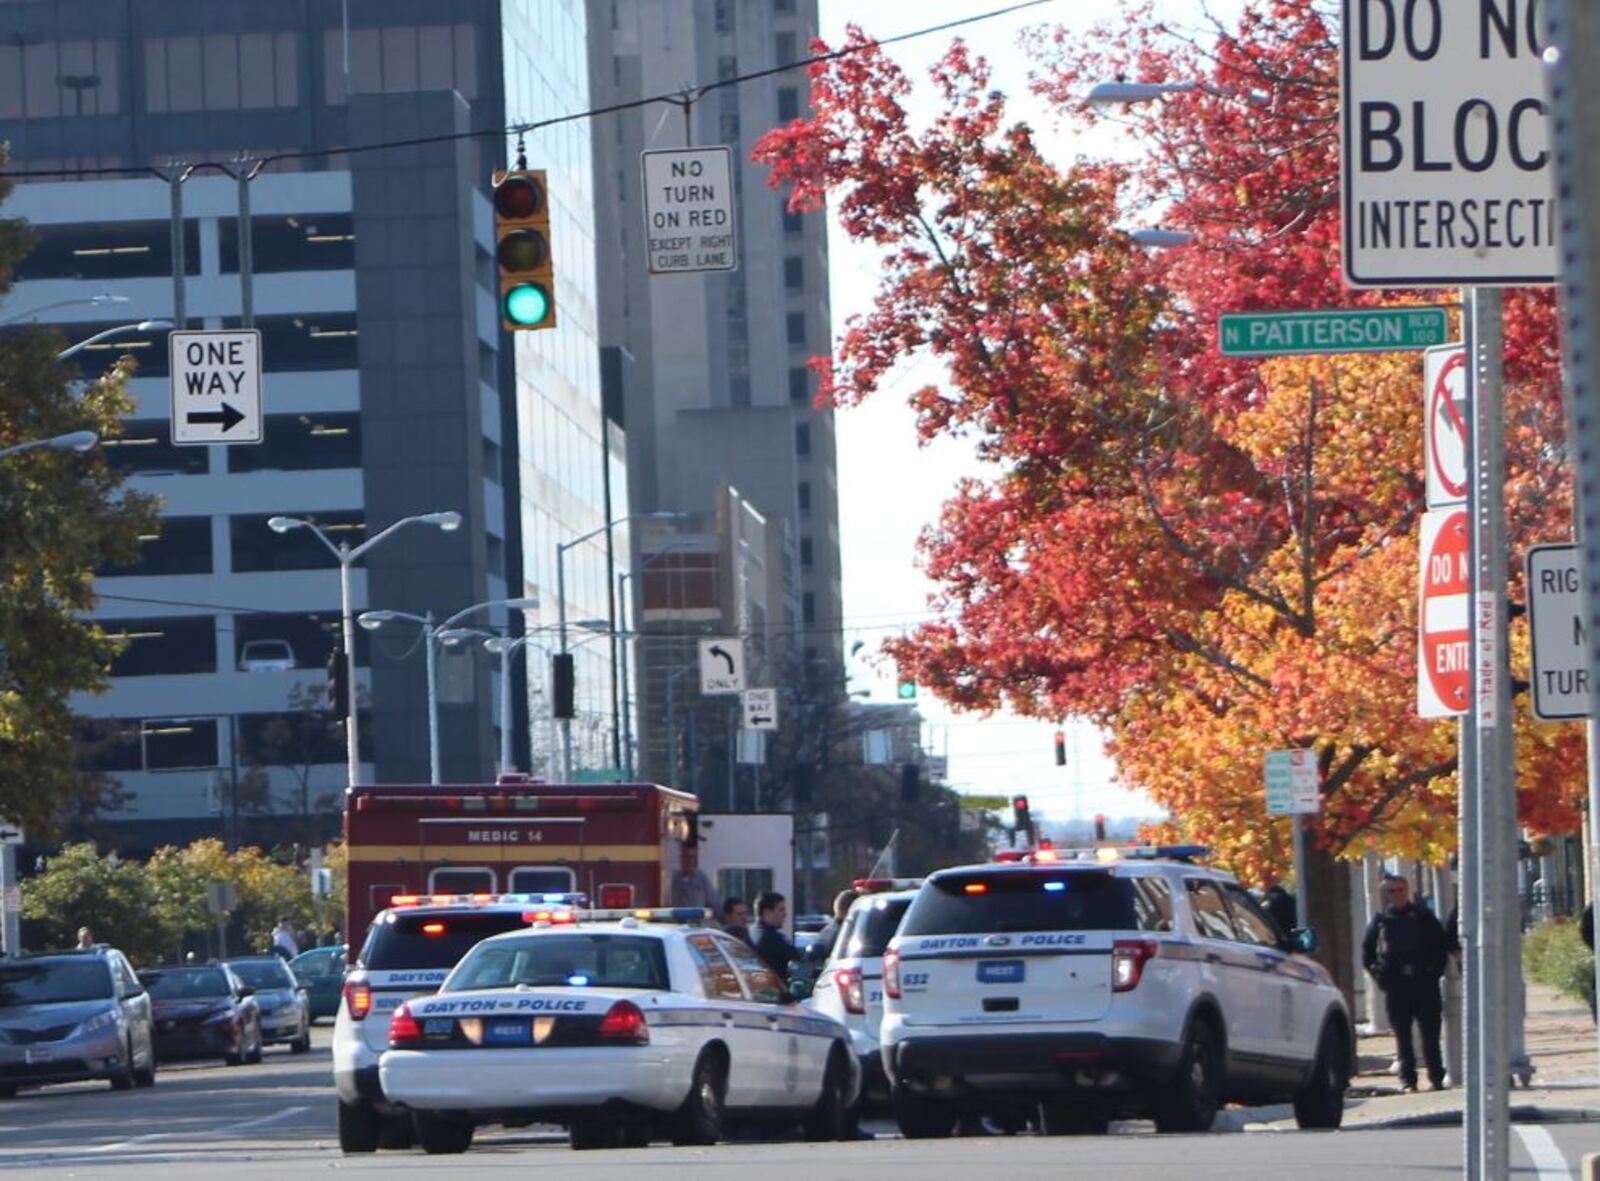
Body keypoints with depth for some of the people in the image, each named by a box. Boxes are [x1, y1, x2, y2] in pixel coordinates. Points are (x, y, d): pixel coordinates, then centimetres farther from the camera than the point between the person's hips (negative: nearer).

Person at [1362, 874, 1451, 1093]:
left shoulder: (1422, 916, 5)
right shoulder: (1381, 920, 8)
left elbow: (1442, 944, 9)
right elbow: (1367, 950, 17)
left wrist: (1436, 970, 0)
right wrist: (1376, 973, 6)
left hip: (1424, 983, -1)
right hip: (1395, 986, 1)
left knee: (1430, 1033, 0)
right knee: (1402, 1036, 2)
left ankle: (1436, 1077, 4)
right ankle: (1408, 1079, 4)